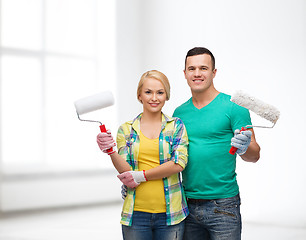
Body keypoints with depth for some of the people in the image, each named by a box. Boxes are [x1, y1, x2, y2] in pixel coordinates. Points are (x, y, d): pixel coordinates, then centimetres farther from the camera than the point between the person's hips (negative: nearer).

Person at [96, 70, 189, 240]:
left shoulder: (176, 125, 4)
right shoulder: (126, 130, 7)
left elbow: (179, 163, -9)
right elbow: (126, 171, -2)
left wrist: (141, 176, -10)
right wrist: (110, 151, -19)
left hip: (170, 213, 0)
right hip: (136, 213, 1)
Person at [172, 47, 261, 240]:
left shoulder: (233, 107, -5)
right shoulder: (180, 112, 9)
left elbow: (254, 156, -6)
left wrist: (244, 148, -28)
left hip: (223, 205, -4)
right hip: (188, 205, 4)